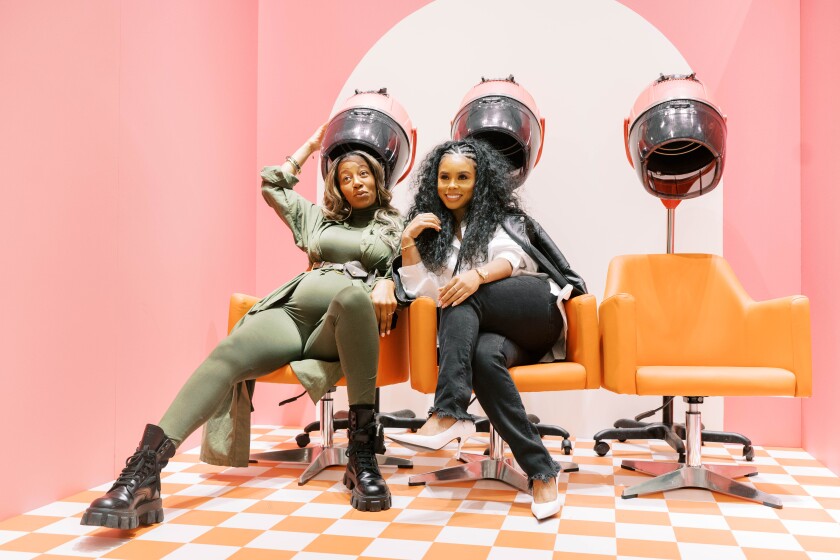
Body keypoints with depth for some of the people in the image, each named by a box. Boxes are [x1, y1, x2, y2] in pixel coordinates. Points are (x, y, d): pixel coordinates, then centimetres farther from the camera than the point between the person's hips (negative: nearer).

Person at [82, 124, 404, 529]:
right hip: (292, 312, 3)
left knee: (352, 294, -42)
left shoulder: (394, 225, 25)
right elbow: (270, 185, 37)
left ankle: (362, 453, -39)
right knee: (228, 353, -30)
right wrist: (311, 145, 44)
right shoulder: (317, 216, 32)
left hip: (344, 324, -3)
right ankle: (144, 473, -46)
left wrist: (387, 283, -12)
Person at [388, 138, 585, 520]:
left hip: (536, 314, -2)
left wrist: (477, 275, -30)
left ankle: (448, 415, -40)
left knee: (464, 298, -31)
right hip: (485, 329, 2)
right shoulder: (430, 228, 22)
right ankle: (541, 470, -34)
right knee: (485, 355, -35)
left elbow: (511, 259, -8)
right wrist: (408, 242, -4)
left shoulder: (501, 216, 14)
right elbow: (422, 290, 10)